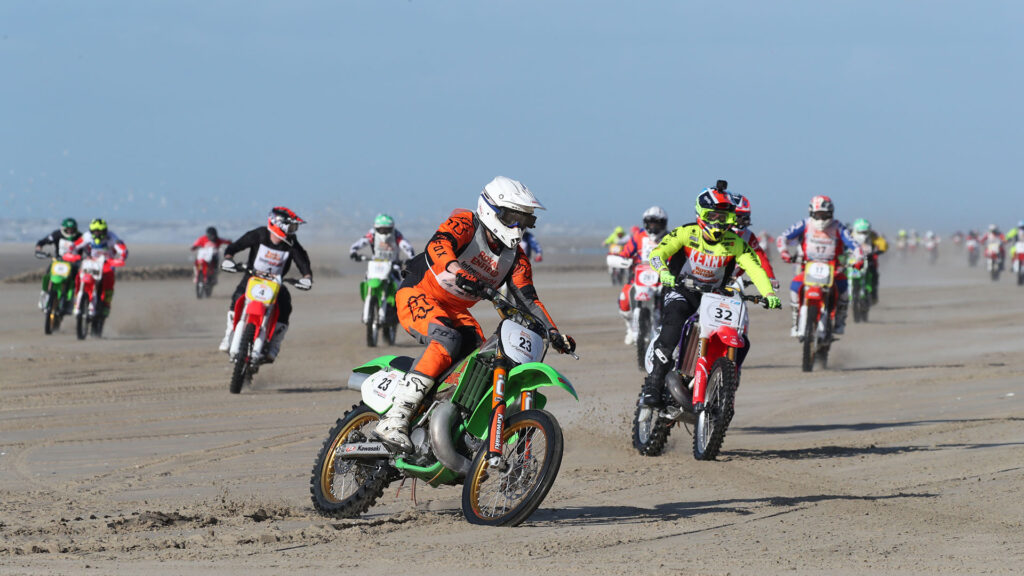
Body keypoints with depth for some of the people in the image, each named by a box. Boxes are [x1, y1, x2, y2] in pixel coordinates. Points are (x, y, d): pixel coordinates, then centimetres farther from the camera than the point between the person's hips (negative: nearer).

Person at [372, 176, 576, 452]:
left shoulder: (515, 258, 6)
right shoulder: (464, 223, -15)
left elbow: (528, 298, 0)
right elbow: (437, 247, -34)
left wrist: (553, 332, -16)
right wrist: (457, 271, -54)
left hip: (456, 312, 8)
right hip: (418, 296, -8)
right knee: (448, 340, -34)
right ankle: (393, 421, -41)